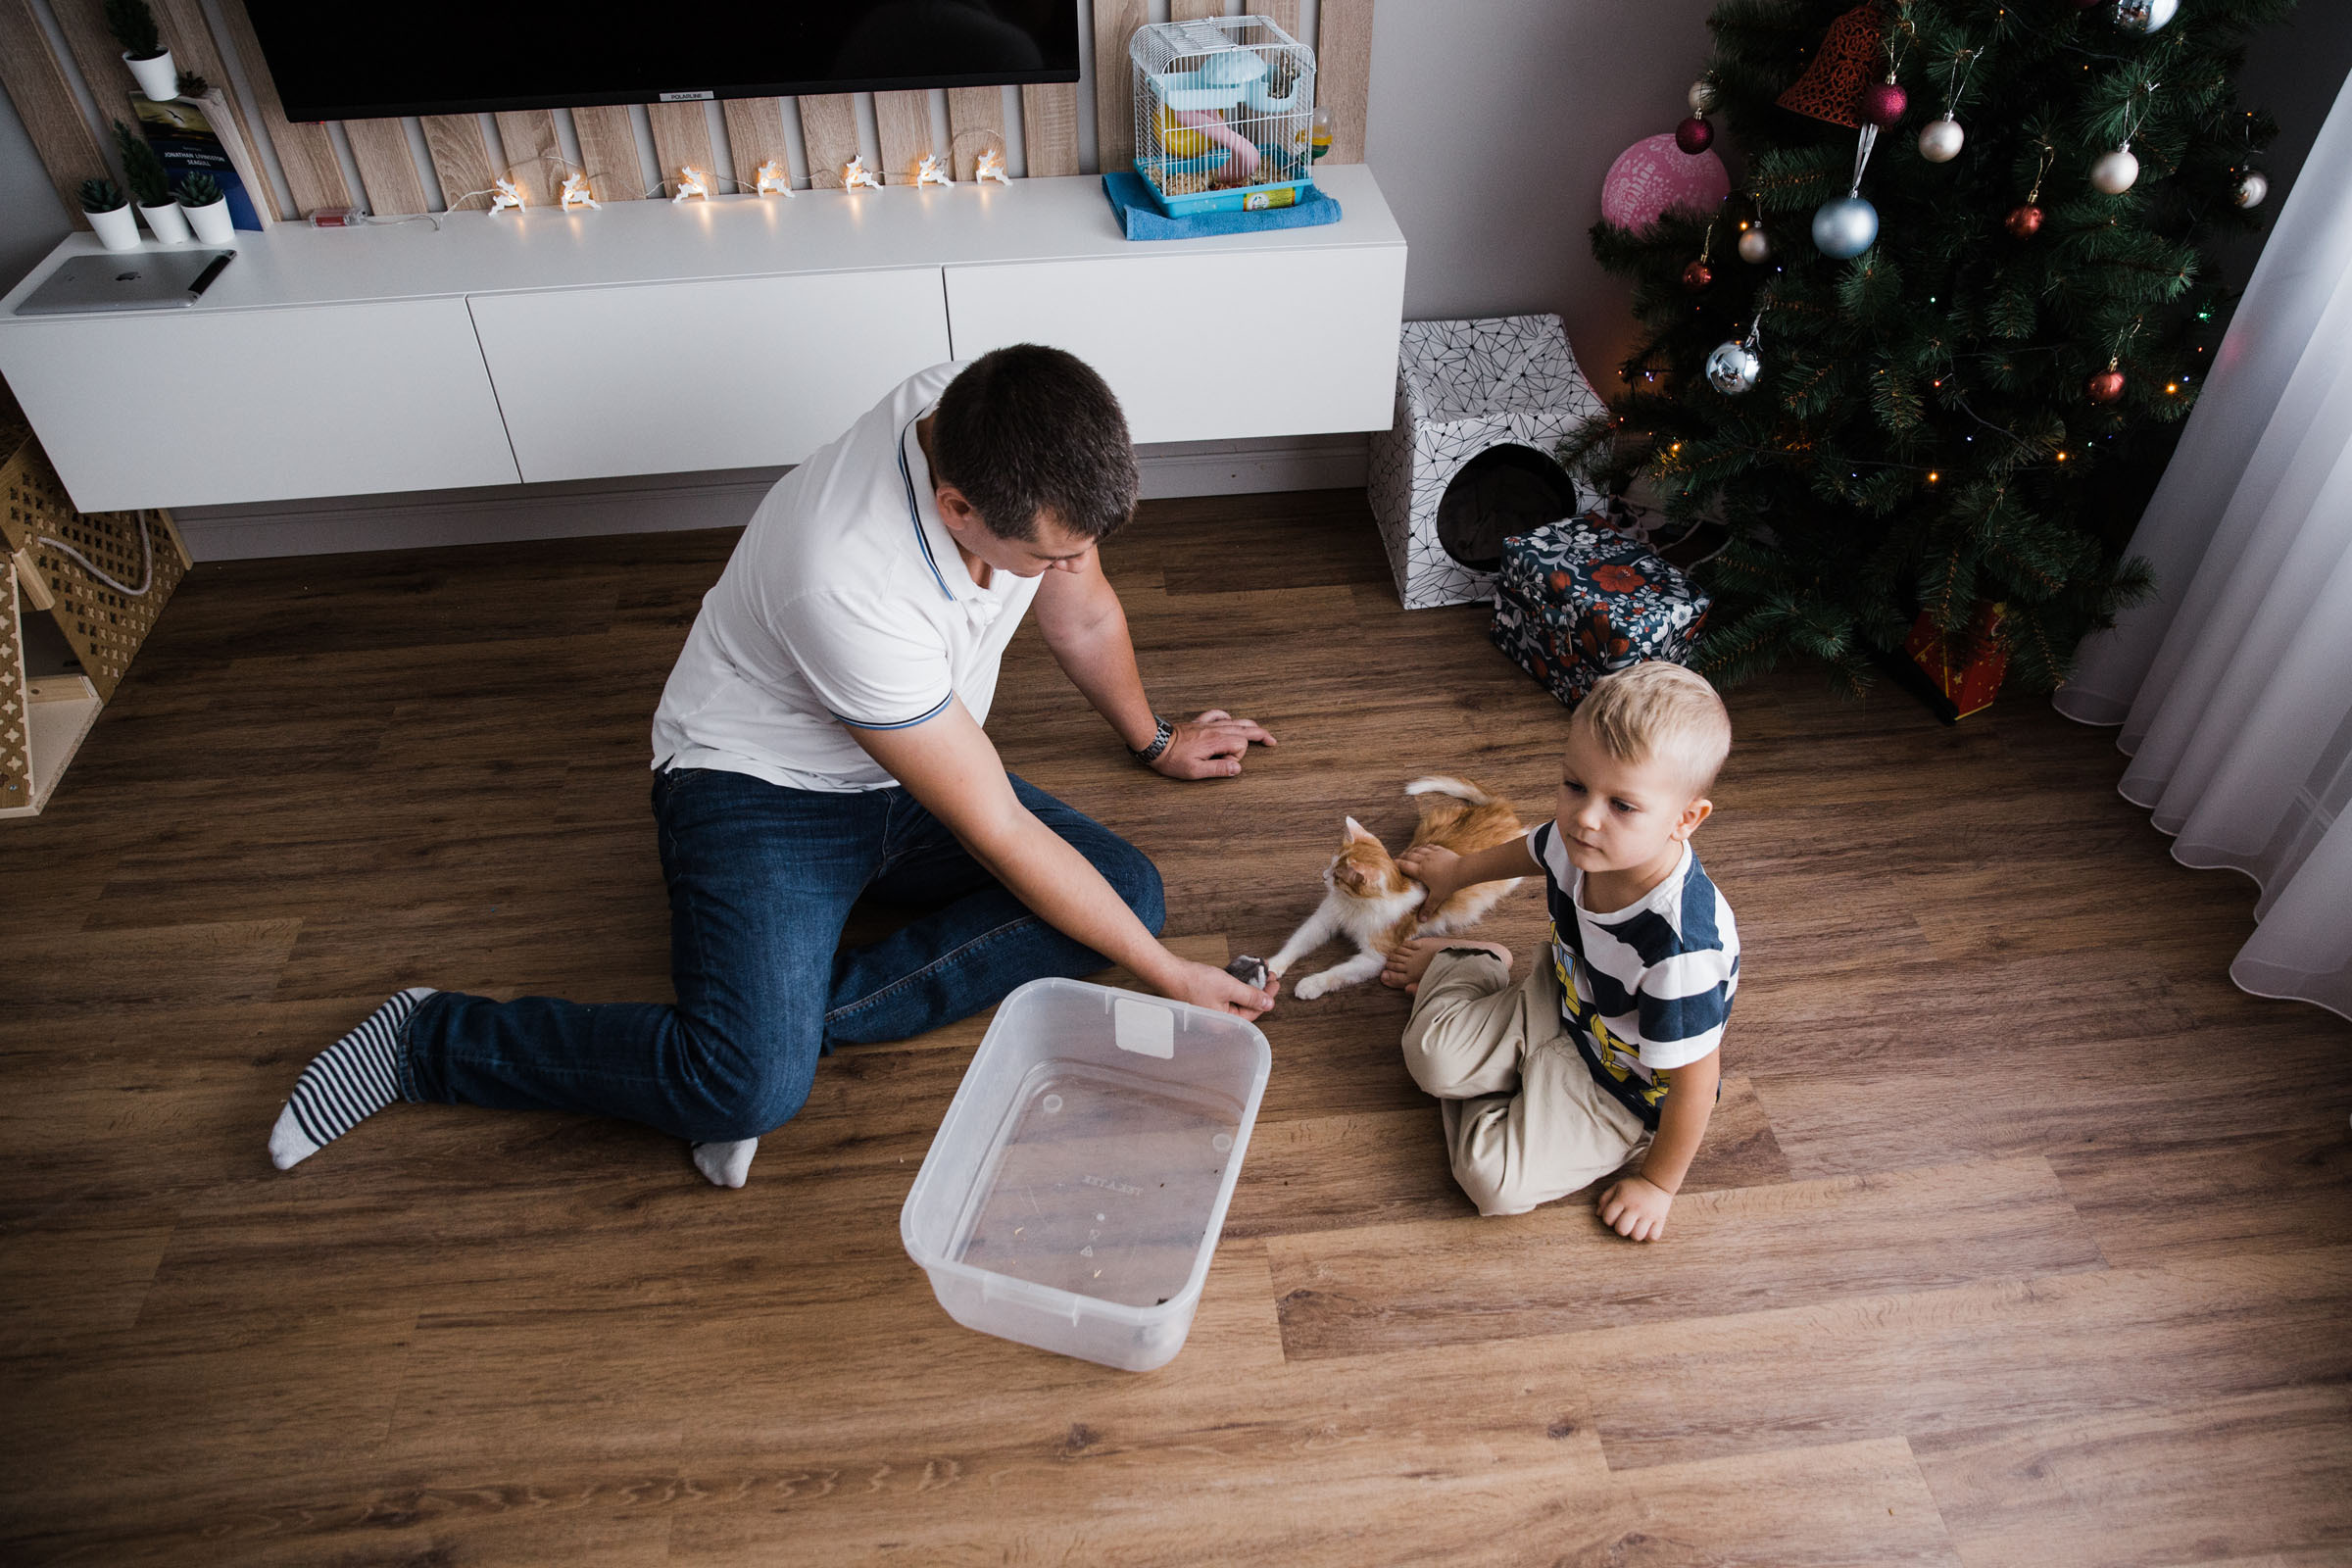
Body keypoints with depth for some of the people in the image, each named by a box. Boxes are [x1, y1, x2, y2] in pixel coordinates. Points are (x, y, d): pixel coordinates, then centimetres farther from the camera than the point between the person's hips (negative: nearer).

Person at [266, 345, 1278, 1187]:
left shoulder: (1010, 437, -17)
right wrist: (1169, 977, -20)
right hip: (755, 776, -7)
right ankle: (430, 1039, -1)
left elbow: (1086, 616, 6)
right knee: (748, 1087, -28)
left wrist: (1153, 740, 21)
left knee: (1129, 891, -15)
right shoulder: (847, 585, -37)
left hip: (906, 775, 8)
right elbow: (999, 832, -29)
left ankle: (794, 1015, -16)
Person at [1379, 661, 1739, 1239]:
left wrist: (1658, 1183, -12)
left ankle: (1488, 1104, 16)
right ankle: (1470, 966, 26)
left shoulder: (1681, 947, -43)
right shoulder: (1579, 840, -22)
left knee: (1495, 1180, -17)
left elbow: (1695, 1082, -27)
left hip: (1619, 1087, -5)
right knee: (1430, 1054, -4)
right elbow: (1532, 850, 7)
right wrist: (1458, 870, 27)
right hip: (1562, 1003, 5)